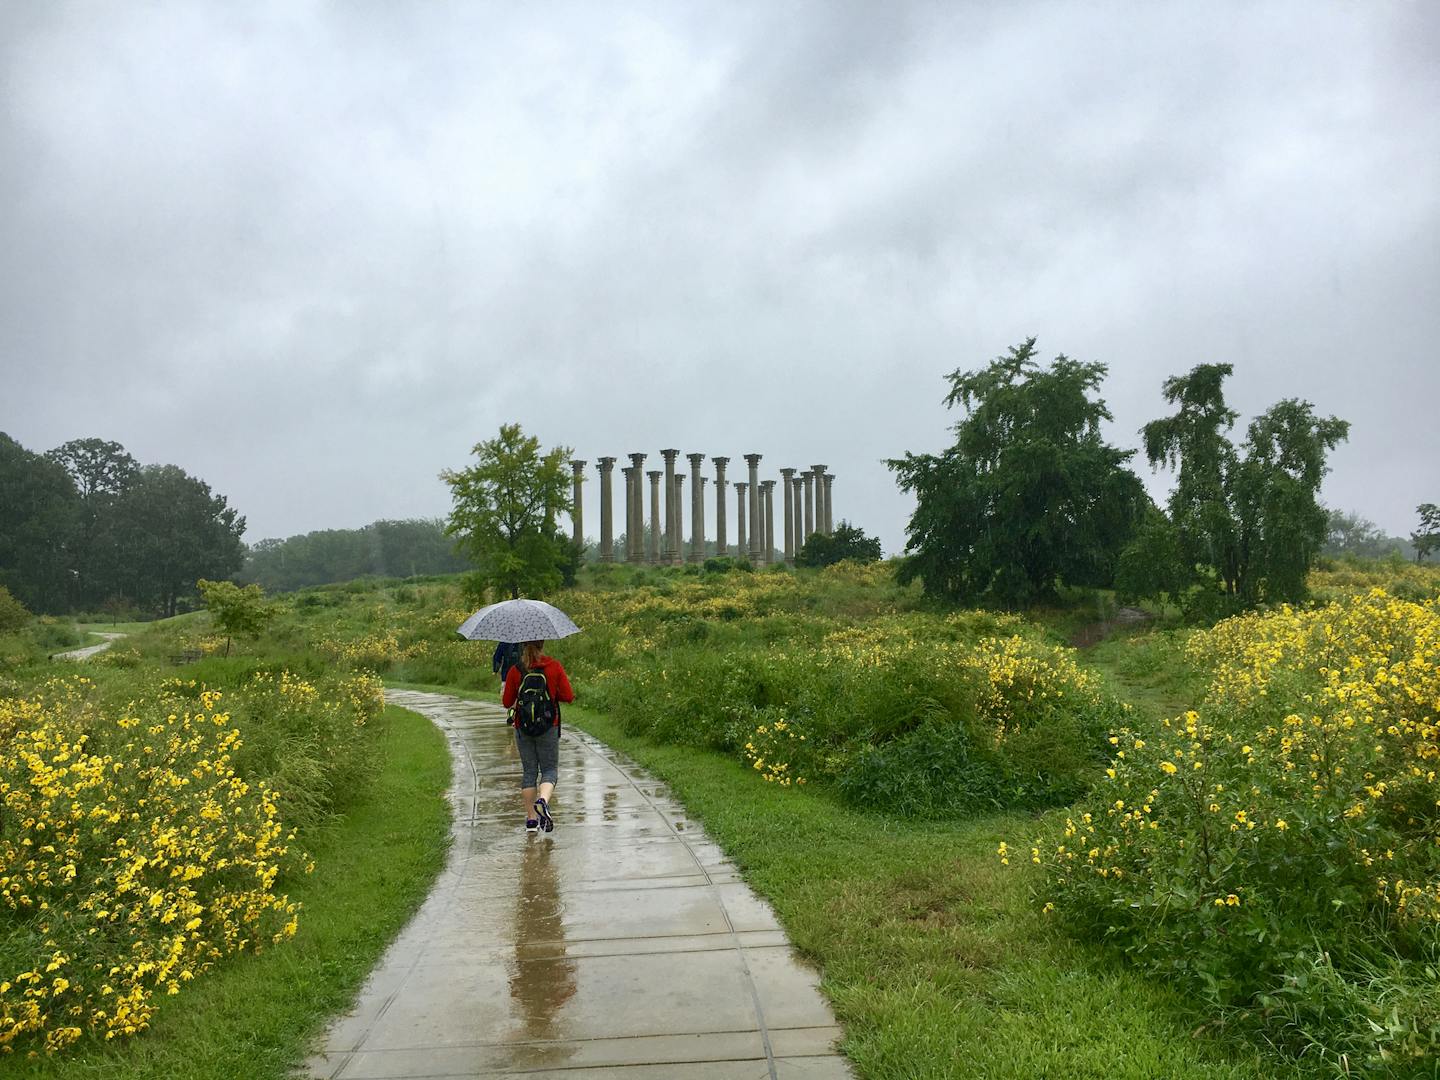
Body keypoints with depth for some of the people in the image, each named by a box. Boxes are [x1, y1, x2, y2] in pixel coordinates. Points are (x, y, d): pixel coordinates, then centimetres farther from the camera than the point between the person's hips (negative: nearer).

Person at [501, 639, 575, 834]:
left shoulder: (515, 671, -5)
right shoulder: (554, 666, -7)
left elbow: (506, 702, -1)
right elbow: (568, 696, -6)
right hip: (549, 727, -1)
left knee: (528, 771, 12)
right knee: (549, 770, 8)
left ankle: (531, 818, 12)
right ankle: (543, 800, -22)